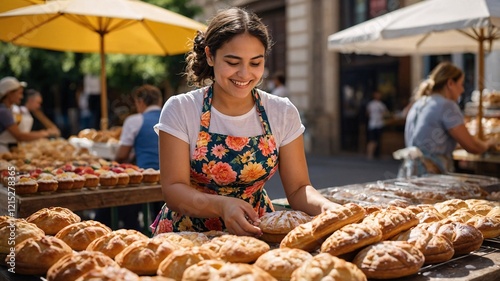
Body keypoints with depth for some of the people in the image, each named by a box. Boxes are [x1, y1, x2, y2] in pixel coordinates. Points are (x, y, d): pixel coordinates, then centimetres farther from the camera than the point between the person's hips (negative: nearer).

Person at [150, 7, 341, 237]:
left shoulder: (283, 113, -6)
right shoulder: (180, 110, -12)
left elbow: (298, 188, -3)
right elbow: (173, 190, -14)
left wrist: (325, 207, -24)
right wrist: (222, 205, -32)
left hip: (255, 232, 3)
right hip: (189, 235, -3)